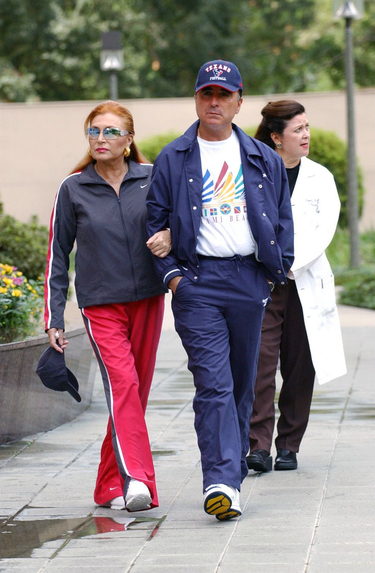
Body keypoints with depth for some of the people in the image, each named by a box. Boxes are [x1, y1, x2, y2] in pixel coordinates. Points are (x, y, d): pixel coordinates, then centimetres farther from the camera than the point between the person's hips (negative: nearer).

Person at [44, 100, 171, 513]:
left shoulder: (152, 179, 2)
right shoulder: (74, 189, 1)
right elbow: (57, 255, 6)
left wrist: (170, 235, -16)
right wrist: (53, 319, 2)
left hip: (148, 299, 2)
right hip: (100, 304, -2)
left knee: (136, 390, 7)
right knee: (121, 382, -19)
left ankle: (110, 485, 20)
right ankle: (135, 479, -30)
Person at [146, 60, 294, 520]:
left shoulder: (263, 159, 11)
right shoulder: (172, 160, 5)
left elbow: (282, 218, 17)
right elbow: (155, 220, 7)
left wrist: (277, 269, 7)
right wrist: (171, 273, -3)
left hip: (249, 280, 3)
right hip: (197, 282, -3)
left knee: (242, 383, 8)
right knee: (213, 384, -13)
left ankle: (231, 471, 20)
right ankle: (221, 481, -19)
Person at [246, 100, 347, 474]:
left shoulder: (320, 178, 7)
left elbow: (325, 228, -4)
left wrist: (291, 263, -14)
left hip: (306, 284, 2)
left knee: (299, 366, 3)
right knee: (260, 362, -12)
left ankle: (288, 446, 12)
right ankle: (258, 445, -12)